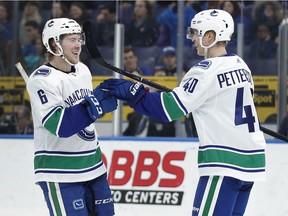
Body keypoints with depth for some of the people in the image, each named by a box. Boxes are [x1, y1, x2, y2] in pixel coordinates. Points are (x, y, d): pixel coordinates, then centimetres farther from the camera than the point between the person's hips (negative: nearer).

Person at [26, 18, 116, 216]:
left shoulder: (83, 70, 8)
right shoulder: (42, 80, -16)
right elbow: (59, 125, -26)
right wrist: (95, 104, -27)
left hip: (92, 165, 8)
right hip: (60, 171, -8)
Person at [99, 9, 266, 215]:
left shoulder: (208, 70, -12)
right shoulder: (240, 65, 13)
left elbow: (169, 108, -16)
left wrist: (132, 91, -10)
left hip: (225, 161, -9)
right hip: (250, 159, 9)